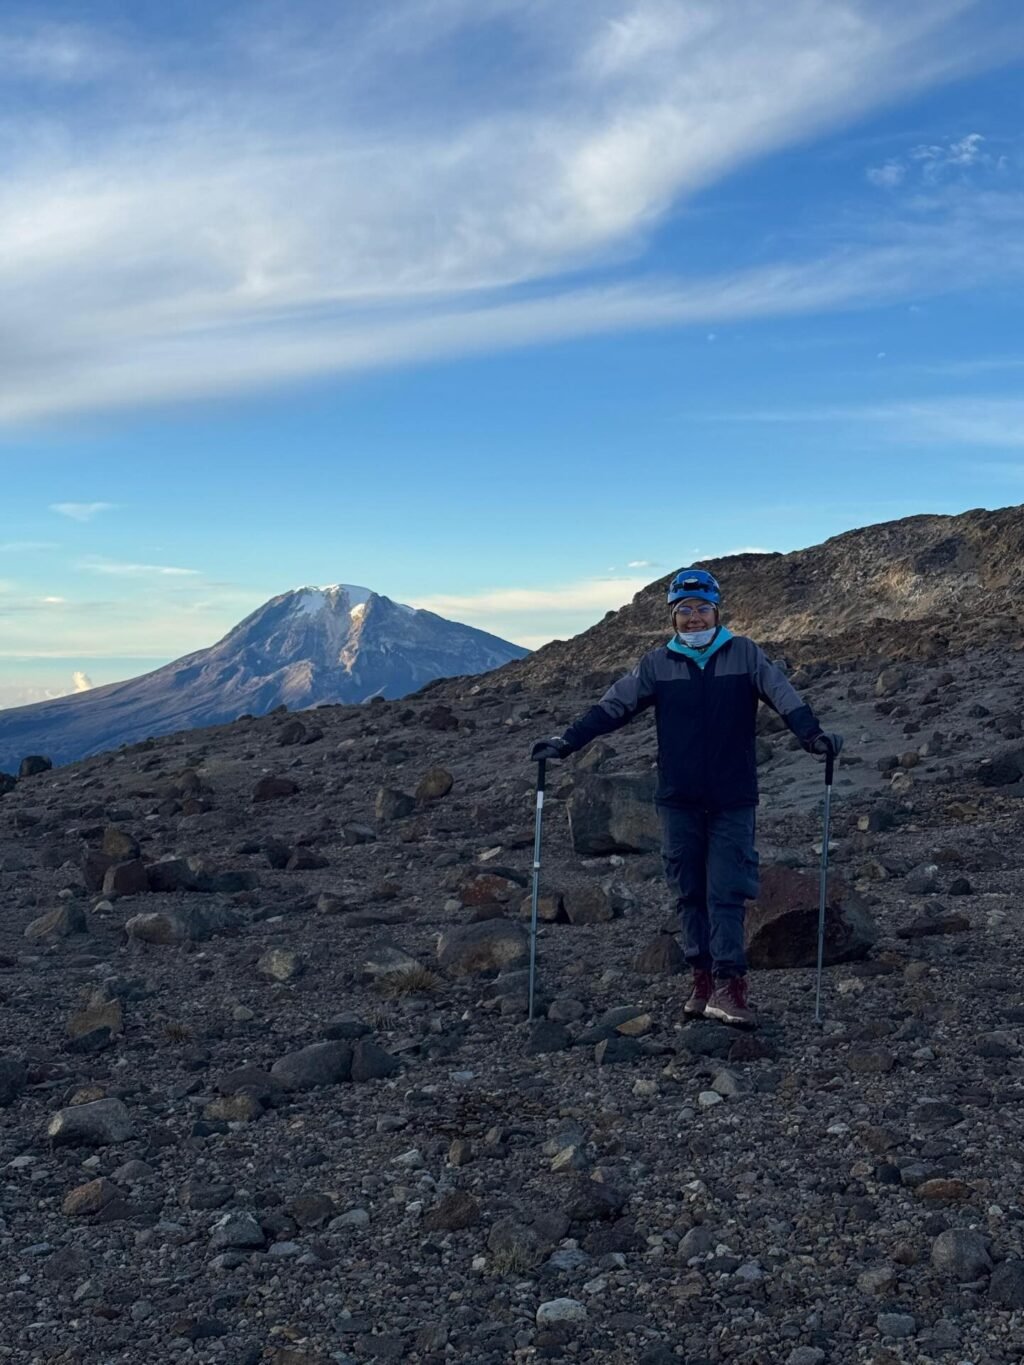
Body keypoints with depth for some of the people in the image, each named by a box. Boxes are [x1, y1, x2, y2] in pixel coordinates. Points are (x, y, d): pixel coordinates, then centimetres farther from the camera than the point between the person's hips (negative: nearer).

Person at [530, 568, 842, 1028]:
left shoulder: (744, 654, 2)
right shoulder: (658, 663, 6)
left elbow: (782, 694, -8)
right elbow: (614, 705, 5)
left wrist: (810, 733, -25)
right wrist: (568, 741, -4)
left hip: (733, 800, -2)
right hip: (678, 800, 2)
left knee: (726, 892, -5)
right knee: (689, 892, 7)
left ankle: (728, 986, -5)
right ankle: (703, 978, 16)